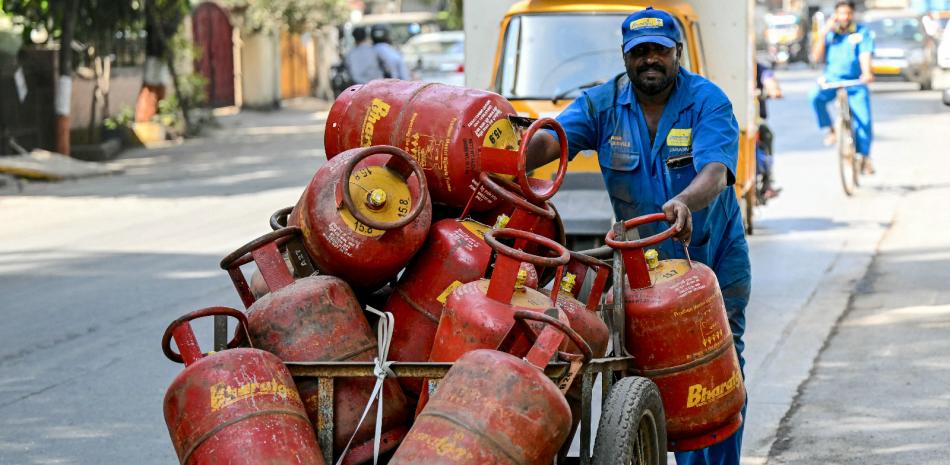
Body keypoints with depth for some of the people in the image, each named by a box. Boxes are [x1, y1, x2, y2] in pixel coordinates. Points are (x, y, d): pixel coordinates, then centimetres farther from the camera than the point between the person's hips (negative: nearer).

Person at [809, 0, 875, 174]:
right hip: (831, 80, 1)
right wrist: (823, 35, -9)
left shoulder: (862, 32, 2)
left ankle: (865, 156, 3)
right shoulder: (830, 33, 8)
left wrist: (867, 73, -32)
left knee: (864, 120, -13)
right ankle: (828, 130, -11)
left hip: (855, 83, -1)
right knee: (815, 96, -31)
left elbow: (865, 55, -13)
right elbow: (817, 57, 1)